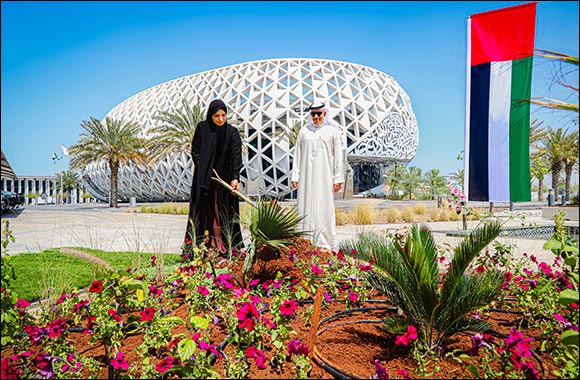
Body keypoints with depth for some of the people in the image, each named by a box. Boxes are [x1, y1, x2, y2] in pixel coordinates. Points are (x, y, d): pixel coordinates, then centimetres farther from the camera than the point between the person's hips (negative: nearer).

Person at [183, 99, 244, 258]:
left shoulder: (232, 132, -5)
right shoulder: (202, 128, 0)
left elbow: (236, 156, -13)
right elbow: (195, 150, 5)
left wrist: (235, 178, -26)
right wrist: (201, 169, -7)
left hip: (224, 179, -1)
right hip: (203, 178, 1)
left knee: (223, 213, 1)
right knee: (201, 211, 2)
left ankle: (224, 248, 6)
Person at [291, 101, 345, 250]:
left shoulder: (332, 131, 4)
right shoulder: (304, 131, 11)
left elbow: (338, 156, 3)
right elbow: (297, 155, 11)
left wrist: (338, 179, -2)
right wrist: (295, 176, 5)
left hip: (324, 175, -2)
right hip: (307, 175, 2)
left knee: (325, 208, -2)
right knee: (306, 207, 2)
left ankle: (327, 242, 7)